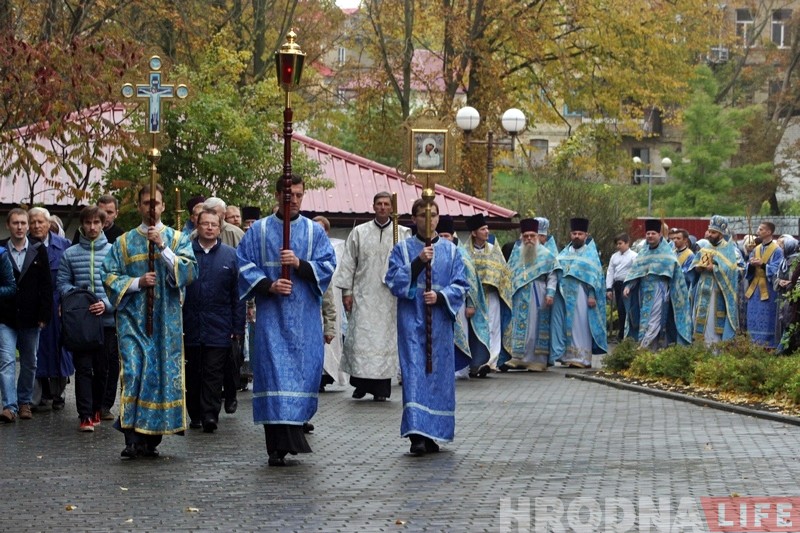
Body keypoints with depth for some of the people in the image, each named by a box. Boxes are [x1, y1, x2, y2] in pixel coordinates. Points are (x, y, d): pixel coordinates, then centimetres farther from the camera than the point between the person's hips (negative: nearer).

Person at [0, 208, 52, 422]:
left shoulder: (39, 250, 3)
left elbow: (46, 285, 2)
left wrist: (44, 315, -3)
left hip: (30, 317, 1)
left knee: (29, 363, 10)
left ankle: (24, 402, 22)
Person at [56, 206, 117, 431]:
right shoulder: (70, 254, 6)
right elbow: (62, 282, 9)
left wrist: (107, 304, -15)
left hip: (107, 319, 0)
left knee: (104, 368, 7)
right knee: (83, 368, -4)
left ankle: (99, 408, 23)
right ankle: (85, 415, -5)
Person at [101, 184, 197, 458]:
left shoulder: (177, 239, 9)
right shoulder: (124, 242, 12)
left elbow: (190, 271, -5)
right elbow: (109, 276, 7)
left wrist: (163, 247, -14)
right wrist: (137, 283, -9)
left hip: (166, 319, 0)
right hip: (133, 317, 0)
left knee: (163, 373, -2)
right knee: (133, 372, -13)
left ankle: (151, 439, 4)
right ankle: (132, 438, -16)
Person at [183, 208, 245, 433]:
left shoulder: (230, 256, 6)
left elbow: (238, 294, 5)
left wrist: (238, 327, 0)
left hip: (219, 329, -1)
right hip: (190, 327, 1)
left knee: (213, 374, -5)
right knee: (192, 374, 7)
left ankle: (210, 415, -7)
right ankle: (195, 415, 16)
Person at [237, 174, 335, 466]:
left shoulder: (315, 231, 10)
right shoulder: (258, 230, 8)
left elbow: (328, 266, 2)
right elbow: (244, 265, 2)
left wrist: (299, 263, -14)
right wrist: (268, 286, -12)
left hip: (305, 317, 1)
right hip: (271, 315, -1)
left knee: (302, 372, 0)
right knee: (273, 372, -9)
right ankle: (279, 445, -10)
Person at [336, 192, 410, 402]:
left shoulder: (402, 234, 5)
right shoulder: (359, 232, 8)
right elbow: (348, 263, 7)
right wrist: (346, 291, 1)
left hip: (390, 298, 0)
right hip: (363, 296, 0)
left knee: (386, 339, 0)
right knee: (361, 338, -4)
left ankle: (381, 388, 5)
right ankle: (361, 382, 7)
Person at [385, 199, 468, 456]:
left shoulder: (450, 250, 10)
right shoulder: (403, 248, 6)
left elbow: (460, 284, 5)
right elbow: (394, 281, -5)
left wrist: (440, 296, -13)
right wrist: (418, 262, -17)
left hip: (440, 321, 2)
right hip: (412, 321, -2)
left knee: (439, 373, 3)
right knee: (415, 372, -11)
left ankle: (433, 433, 12)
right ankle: (417, 434, -17)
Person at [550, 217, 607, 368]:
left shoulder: (590, 253, 5)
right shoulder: (564, 253, 16)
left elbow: (595, 276, -1)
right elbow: (556, 272, 13)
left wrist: (592, 296, -11)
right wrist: (552, 293, 1)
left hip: (581, 295, -4)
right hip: (564, 294, 4)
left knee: (580, 326, -6)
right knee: (566, 325, 2)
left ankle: (582, 358, -6)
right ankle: (568, 356, 6)